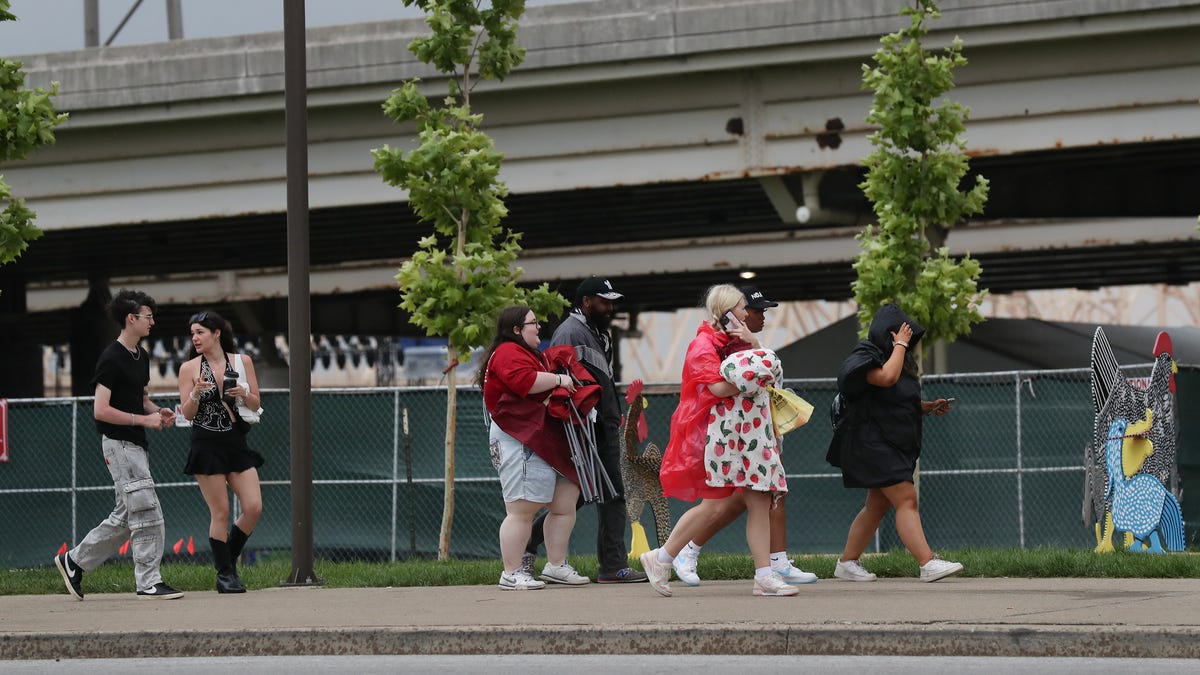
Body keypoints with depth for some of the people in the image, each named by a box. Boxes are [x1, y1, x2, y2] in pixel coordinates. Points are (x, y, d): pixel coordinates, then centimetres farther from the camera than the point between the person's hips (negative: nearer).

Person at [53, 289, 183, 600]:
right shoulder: (111, 359, -14)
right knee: (147, 513, -10)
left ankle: (74, 561, 25)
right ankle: (149, 583, -6)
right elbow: (101, 410, -19)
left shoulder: (141, 356, 14)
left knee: (125, 516, 14)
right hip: (119, 443, -9)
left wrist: (158, 411, 6)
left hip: (136, 445, 9)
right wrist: (143, 420, -18)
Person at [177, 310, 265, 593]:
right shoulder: (189, 368, 0)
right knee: (220, 512, -4)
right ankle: (225, 575, 6)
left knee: (254, 508, -5)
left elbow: (256, 405, 9)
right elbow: (187, 413, -2)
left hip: (236, 443, 3)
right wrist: (195, 394, -21)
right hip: (207, 446, -3)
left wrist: (244, 393, -12)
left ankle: (229, 560, 16)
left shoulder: (242, 361, 5)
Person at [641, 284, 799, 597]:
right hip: (719, 433, -9)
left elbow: (767, 367, 12)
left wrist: (753, 343, -1)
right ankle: (660, 559, 1)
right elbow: (719, 387, -19)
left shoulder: (736, 341, 21)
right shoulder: (704, 344, -7)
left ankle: (765, 576, -3)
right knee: (713, 504, -10)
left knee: (760, 502, -1)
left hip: (748, 435, 9)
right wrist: (753, 377, -10)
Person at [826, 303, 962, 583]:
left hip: (894, 444, 10)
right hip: (873, 443, -10)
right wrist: (900, 345, -16)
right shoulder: (866, 357, -10)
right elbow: (887, 377, -29)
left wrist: (928, 407, 10)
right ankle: (928, 564, -25)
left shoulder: (900, 360, 19)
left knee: (878, 506, 12)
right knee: (906, 500, -17)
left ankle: (846, 563, 19)